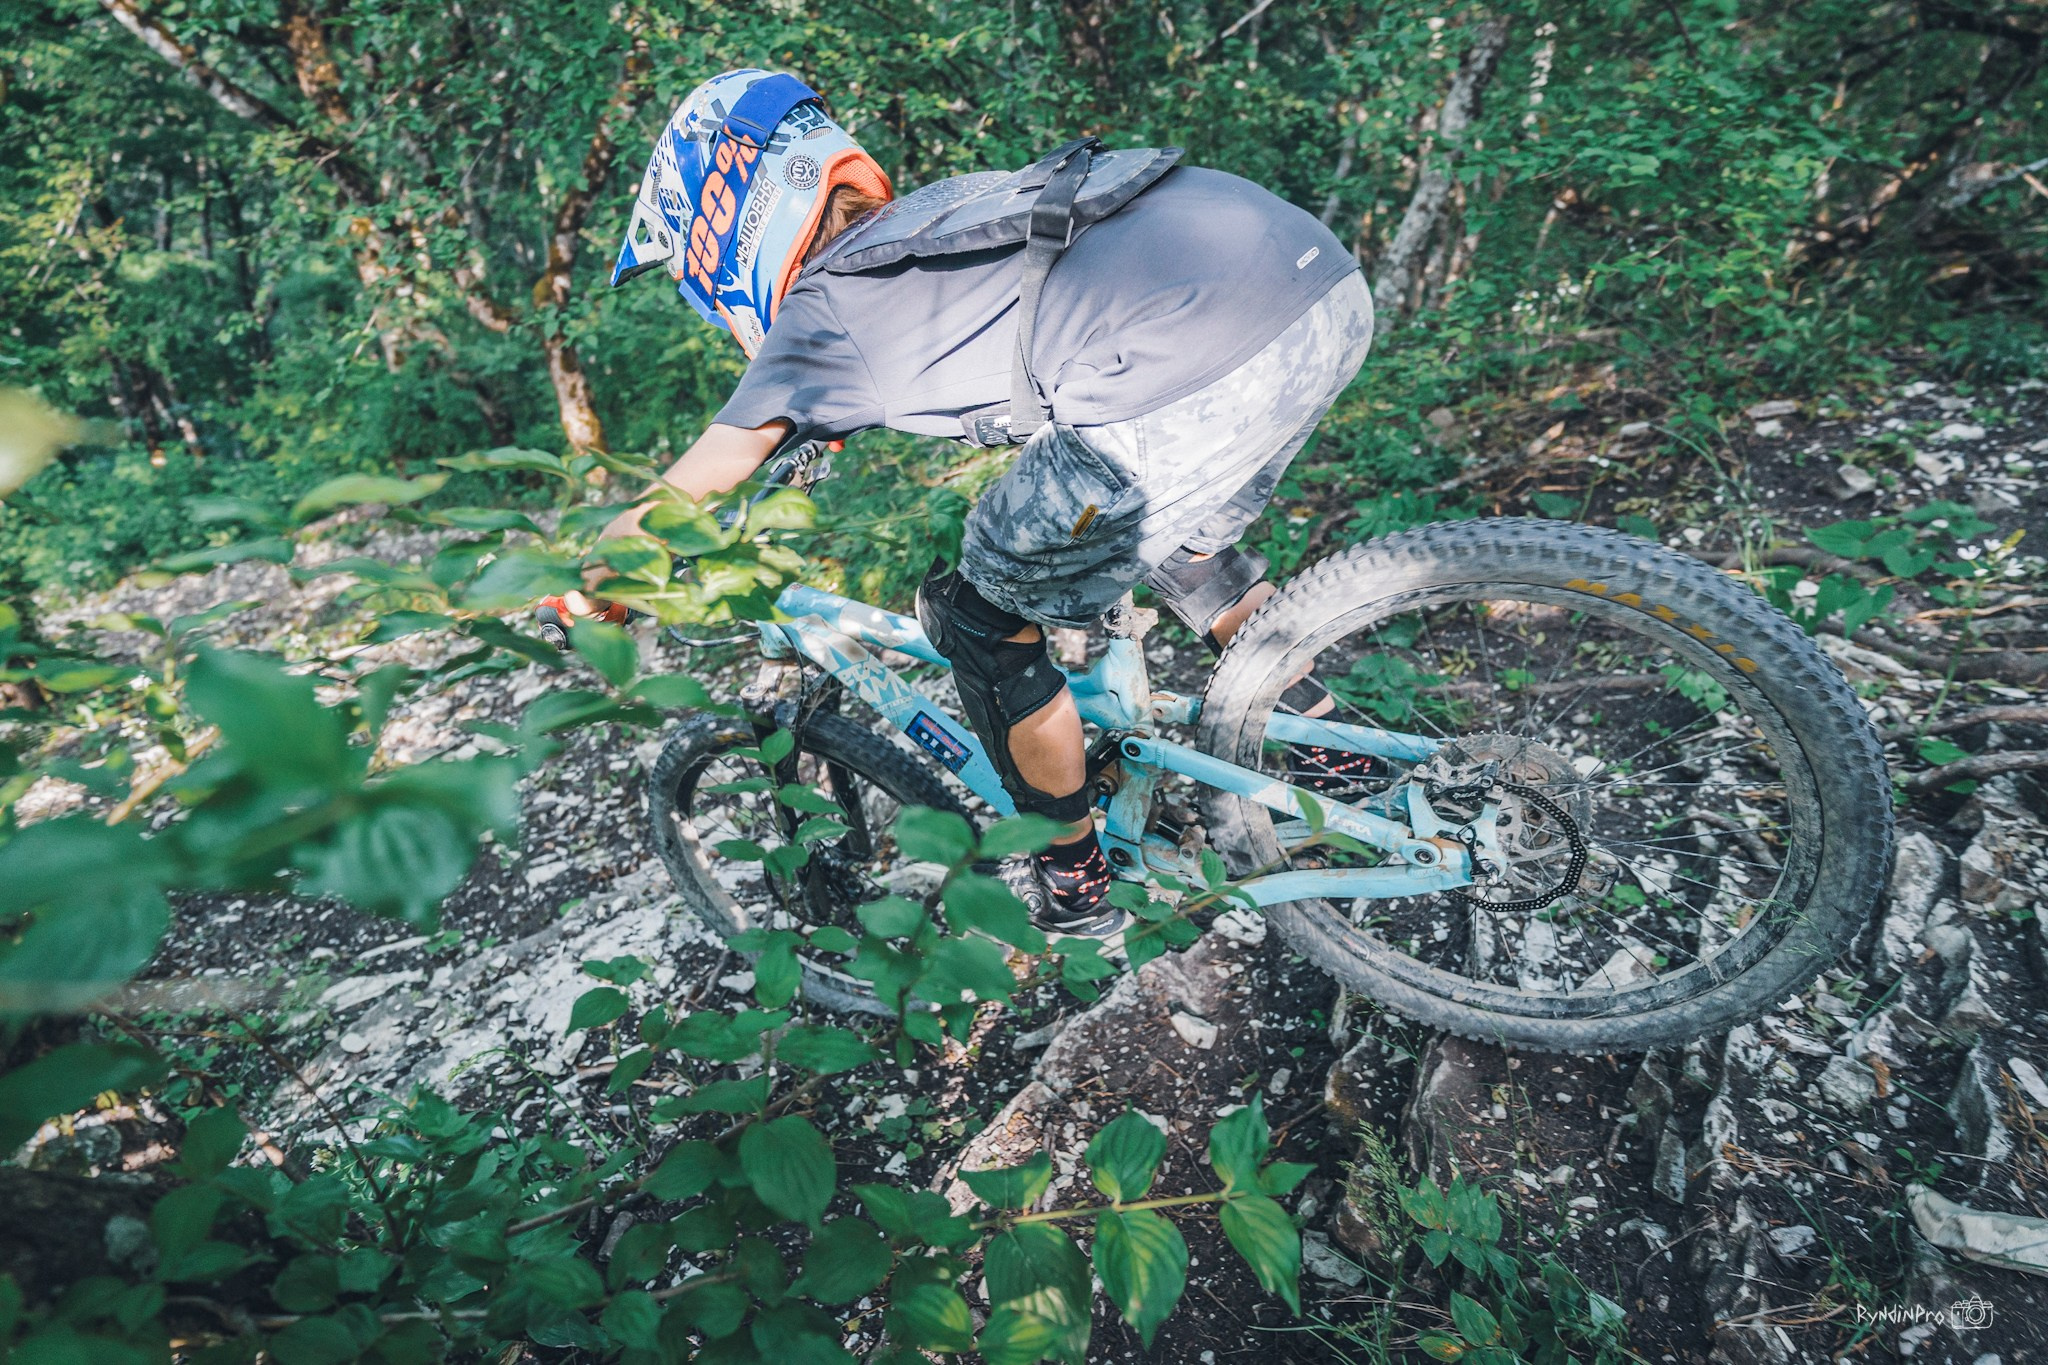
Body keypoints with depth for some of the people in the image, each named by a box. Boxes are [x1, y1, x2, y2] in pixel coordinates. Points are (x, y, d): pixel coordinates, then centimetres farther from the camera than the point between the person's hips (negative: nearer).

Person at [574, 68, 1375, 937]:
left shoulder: (821, 311, 9)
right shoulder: (928, 219, 29)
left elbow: (670, 509, 16)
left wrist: (574, 593, 34)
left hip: (1193, 377, -9)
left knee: (982, 621, 11)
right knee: (1178, 543, 33)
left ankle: (1073, 886, 27)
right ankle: (1327, 744, 41)